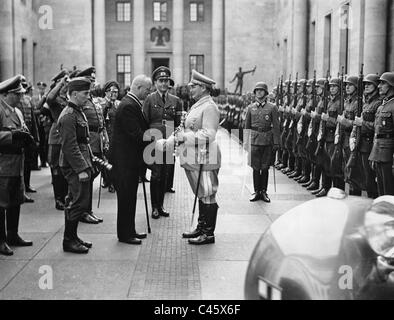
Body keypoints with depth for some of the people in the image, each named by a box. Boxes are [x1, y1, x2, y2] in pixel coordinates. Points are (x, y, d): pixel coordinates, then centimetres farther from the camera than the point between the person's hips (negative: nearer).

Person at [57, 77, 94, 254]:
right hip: (75, 166, -10)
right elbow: (70, 146, -21)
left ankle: (72, 237, 23)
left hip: (81, 164, 10)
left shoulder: (78, 112, 15)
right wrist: (81, 169, -23)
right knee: (80, 202, -7)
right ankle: (69, 241, 2)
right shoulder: (68, 116, -16)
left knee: (75, 202, 14)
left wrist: (87, 165, 20)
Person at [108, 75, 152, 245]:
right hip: (125, 160, -10)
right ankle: (124, 234, 9)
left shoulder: (133, 104, 13)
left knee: (130, 197, 16)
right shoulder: (128, 106, -20)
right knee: (126, 198, -1)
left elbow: (142, 130, 15)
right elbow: (137, 134, -24)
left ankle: (129, 231, 25)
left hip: (130, 160, 10)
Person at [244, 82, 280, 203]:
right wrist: (246, 141, 8)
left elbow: (276, 126, -1)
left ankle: (264, 192, 12)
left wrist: (276, 143, -5)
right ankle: (257, 192, 9)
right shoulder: (251, 108, 8)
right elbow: (247, 126, 12)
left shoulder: (272, 107, 1)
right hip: (255, 140, 1)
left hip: (267, 140, -1)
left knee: (265, 168, 4)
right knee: (256, 168, 2)